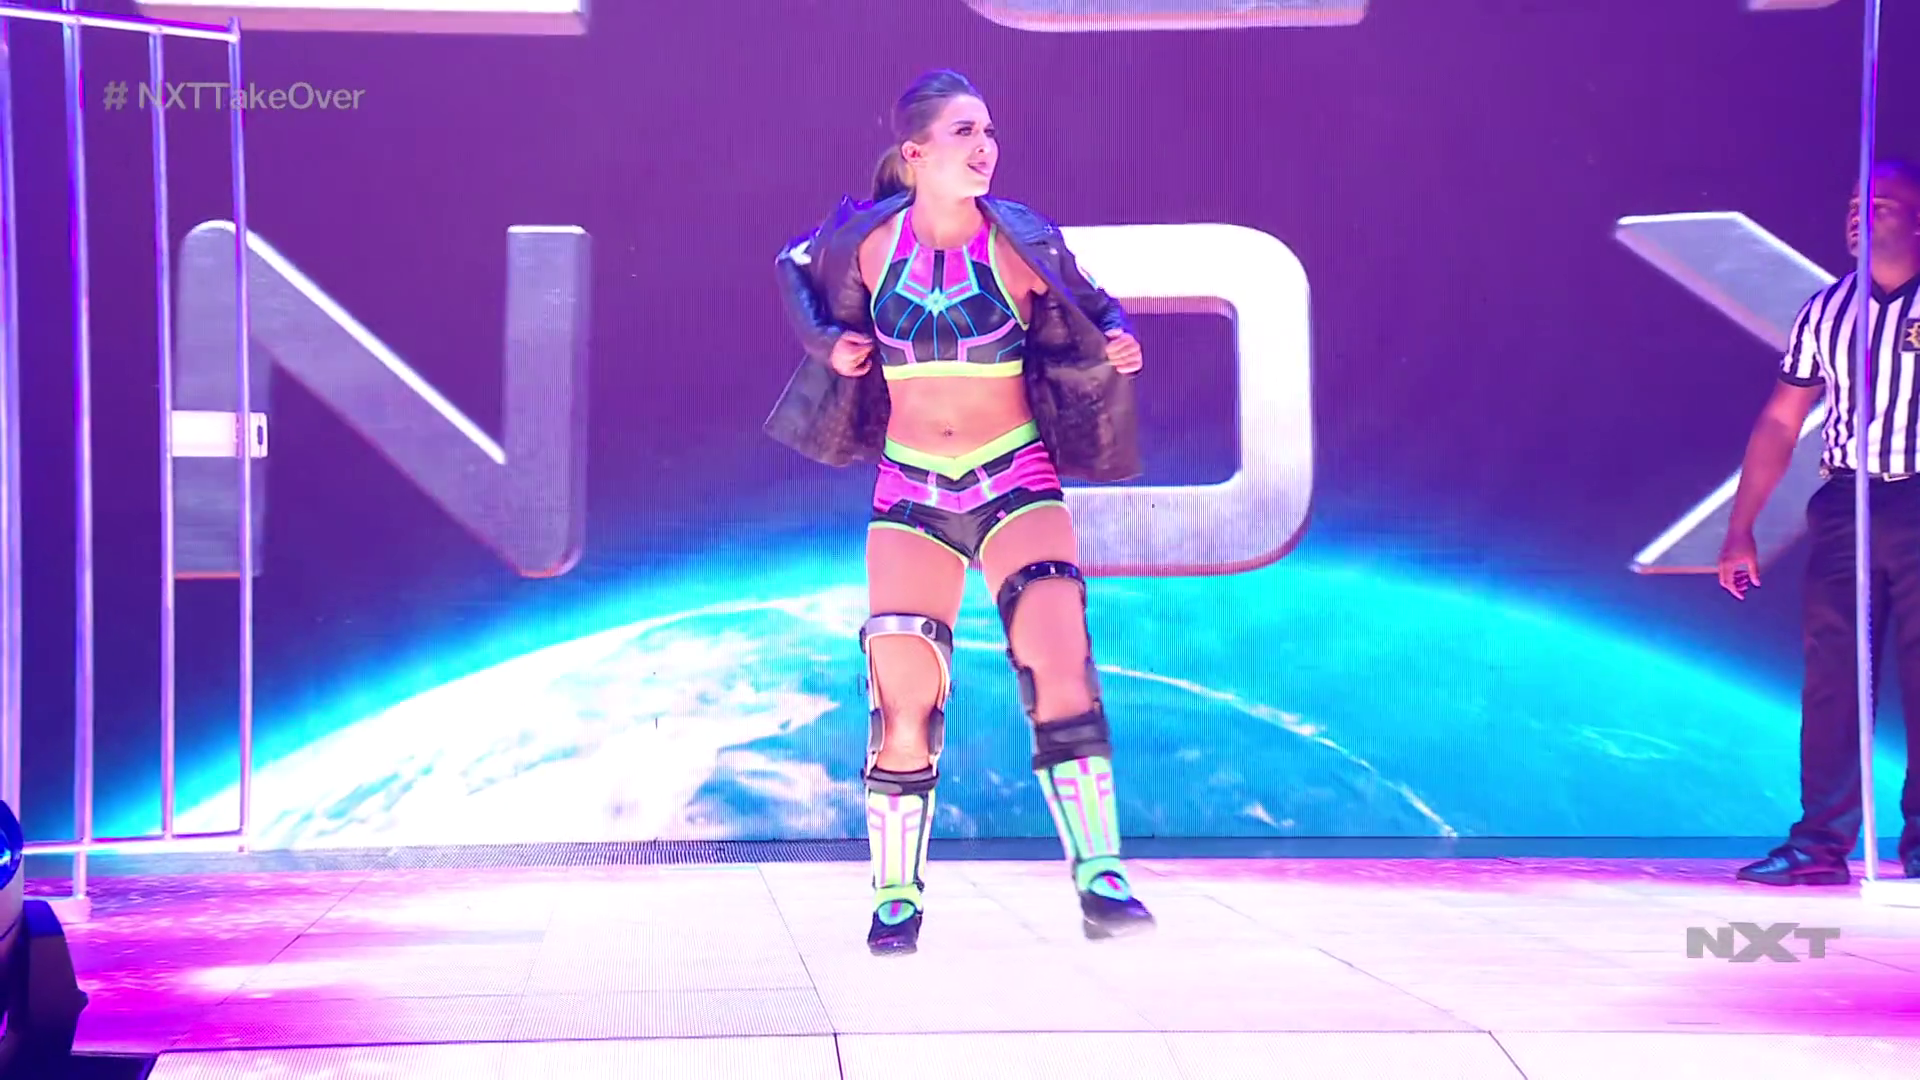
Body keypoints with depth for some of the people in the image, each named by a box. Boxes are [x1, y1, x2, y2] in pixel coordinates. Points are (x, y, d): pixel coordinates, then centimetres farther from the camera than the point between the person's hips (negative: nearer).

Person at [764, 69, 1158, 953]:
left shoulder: (1020, 243, -6)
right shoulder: (871, 240, -2)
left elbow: (1087, 313, 10)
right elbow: (796, 271, 19)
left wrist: (1116, 343, -12)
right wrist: (830, 342, 1)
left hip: (1016, 479, -1)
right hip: (911, 489, 1)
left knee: (1059, 661, -20)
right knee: (903, 696, -1)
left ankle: (1099, 878, -20)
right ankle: (896, 894, 16)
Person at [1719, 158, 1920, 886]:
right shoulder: (1827, 309, 9)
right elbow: (1779, 422, 11)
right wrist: (1740, 531, 8)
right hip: (1845, 506, 3)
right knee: (1829, 679, 1)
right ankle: (1821, 842, 4)